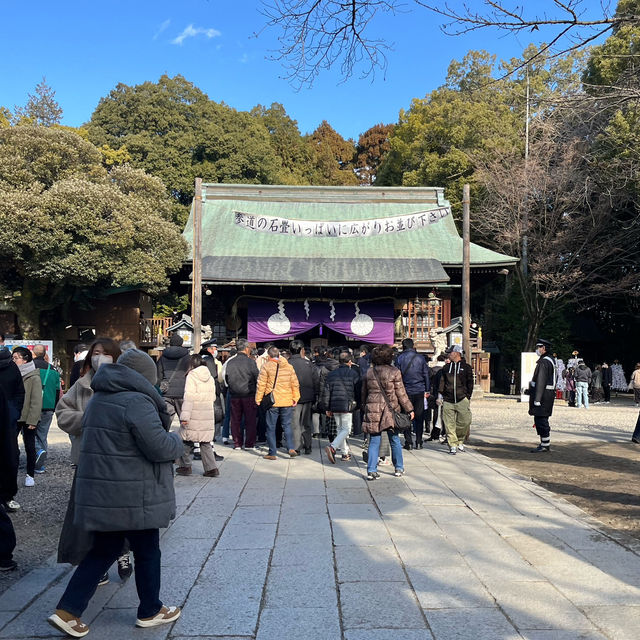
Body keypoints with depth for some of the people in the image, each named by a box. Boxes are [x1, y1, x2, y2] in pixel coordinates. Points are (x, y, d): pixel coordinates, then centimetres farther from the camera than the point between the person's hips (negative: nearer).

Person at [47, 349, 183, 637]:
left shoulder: (98, 400, 11)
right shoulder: (137, 402, -20)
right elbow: (160, 448, -21)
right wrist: (176, 440, 0)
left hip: (100, 494, 8)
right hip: (133, 498, -8)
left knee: (103, 551, 18)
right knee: (147, 552, 10)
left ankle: (67, 611, 14)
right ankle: (150, 612, 25)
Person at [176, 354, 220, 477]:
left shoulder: (191, 376, -8)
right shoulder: (210, 377, 10)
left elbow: (189, 398, -14)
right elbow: (213, 397, 14)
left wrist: (184, 416, -15)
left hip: (194, 415, -5)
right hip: (208, 414, 5)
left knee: (187, 439, 9)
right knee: (205, 442, 10)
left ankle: (185, 466, 16)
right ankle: (211, 468, 5)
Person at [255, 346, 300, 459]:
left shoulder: (266, 366, -6)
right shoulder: (289, 367, 7)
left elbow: (261, 384, -6)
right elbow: (295, 384, 9)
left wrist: (258, 399, 2)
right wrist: (295, 398, 16)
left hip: (272, 402, -3)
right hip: (287, 402, 3)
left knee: (271, 427, 5)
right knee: (287, 425, 13)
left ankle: (272, 453, 7)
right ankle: (291, 448, -1)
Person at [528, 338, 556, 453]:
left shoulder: (544, 362, -16)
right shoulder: (550, 360, 17)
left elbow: (541, 382, -21)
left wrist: (537, 399, -22)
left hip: (543, 394, -10)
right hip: (549, 393, 10)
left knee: (541, 420, -7)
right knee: (542, 420, 15)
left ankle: (545, 446, -4)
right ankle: (546, 444, 20)